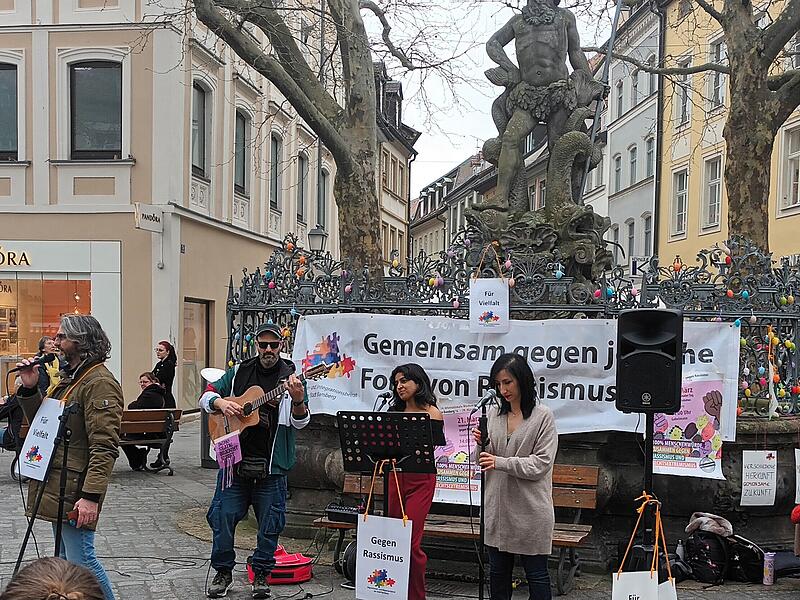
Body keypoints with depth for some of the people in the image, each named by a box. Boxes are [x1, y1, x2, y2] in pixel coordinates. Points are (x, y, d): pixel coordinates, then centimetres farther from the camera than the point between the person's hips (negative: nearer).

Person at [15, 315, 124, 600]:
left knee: (79, 560, -7)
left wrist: (91, 495, -28)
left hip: (76, 489, -10)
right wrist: (30, 389, 6)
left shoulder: (99, 383, -17)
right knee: (65, 558, 17)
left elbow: (105, 446, -23)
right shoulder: (69, 378, 16)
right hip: (56, 485, 10)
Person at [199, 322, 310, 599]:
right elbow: (206, 395, 11)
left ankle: (261, 574, 24)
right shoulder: (239, 372, 7)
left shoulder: (290, 376, -1)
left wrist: (298, 401, -30)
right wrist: (221, 403, -11)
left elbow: (300, 422, -8)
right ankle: (223, 571, 22)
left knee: (270, 523, 6)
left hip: (272, 464, -2)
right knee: (222, 516, 4)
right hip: (234, 458, 2)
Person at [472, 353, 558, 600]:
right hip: (497, 507, 5)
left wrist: (501, 462, -22)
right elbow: (487, 463, 13)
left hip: (530, 509, -5)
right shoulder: (494, 415, 8)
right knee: (497, 572, 15)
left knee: (536, 574, 6)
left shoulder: (543, 416, -8)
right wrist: (482, 446, -9)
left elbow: (541, 463, -14)